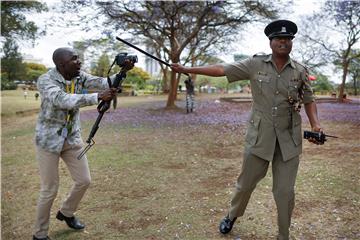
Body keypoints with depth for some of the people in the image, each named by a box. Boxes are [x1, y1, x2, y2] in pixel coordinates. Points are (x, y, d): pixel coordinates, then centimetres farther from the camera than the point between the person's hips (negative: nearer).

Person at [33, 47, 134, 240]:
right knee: (50, 190, 0)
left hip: (72, 138, 6)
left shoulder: (79, 76, -3)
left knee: (84, 180, 9)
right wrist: (98, 97, -47)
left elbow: (104, 83, -13)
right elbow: (63, 100, -38)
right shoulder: (45, 80, -20)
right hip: (49, 140, -6)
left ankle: (66, 213, 37)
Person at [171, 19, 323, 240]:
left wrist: (315, 124, -7)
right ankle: (232, 216, 41)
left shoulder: (300, 71, 2)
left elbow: (309, 100, 11)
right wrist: (186, 69, -5)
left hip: (289, 140, 1)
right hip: (259, 137, 0)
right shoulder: (255, 64, -3)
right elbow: (221, 69, -3)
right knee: (246, 184, 13)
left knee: (285, 192, 5)